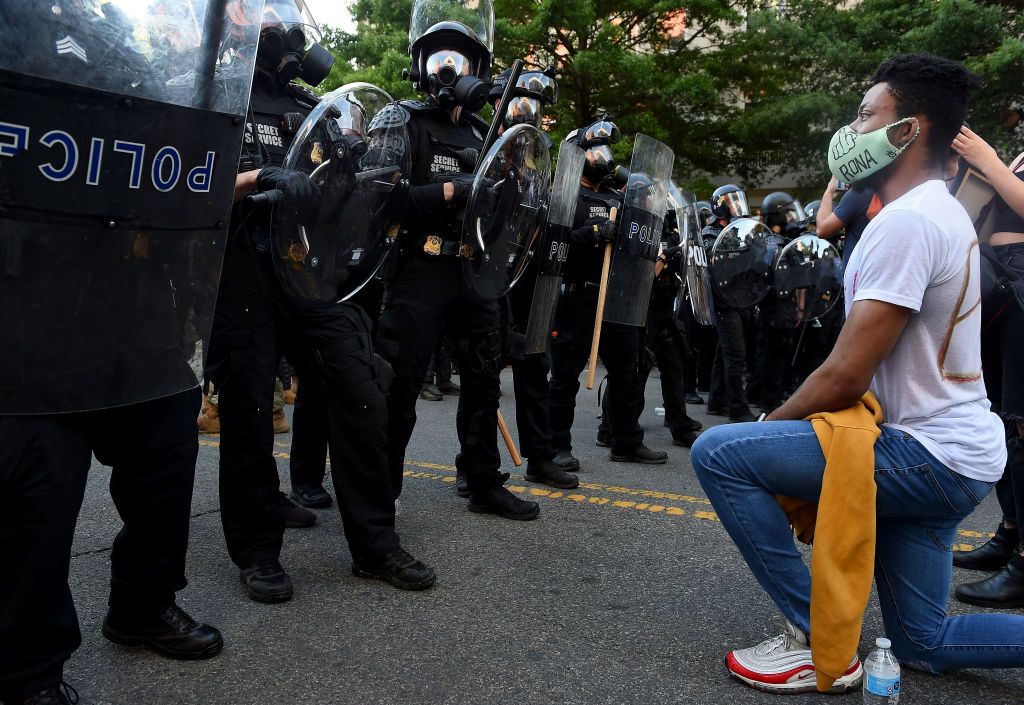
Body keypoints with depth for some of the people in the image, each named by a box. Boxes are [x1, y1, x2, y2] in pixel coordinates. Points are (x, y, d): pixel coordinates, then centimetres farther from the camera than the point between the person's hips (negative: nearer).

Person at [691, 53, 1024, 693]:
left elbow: (844, 378, -24)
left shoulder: (906, 221, -20)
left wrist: (769, 425, -6)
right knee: (924, 644, 21)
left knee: (718, 453, -17)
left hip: (930, 458, -10)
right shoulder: (942, 212, 14)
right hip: (955, 452, 10)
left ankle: (819, 643, -7)